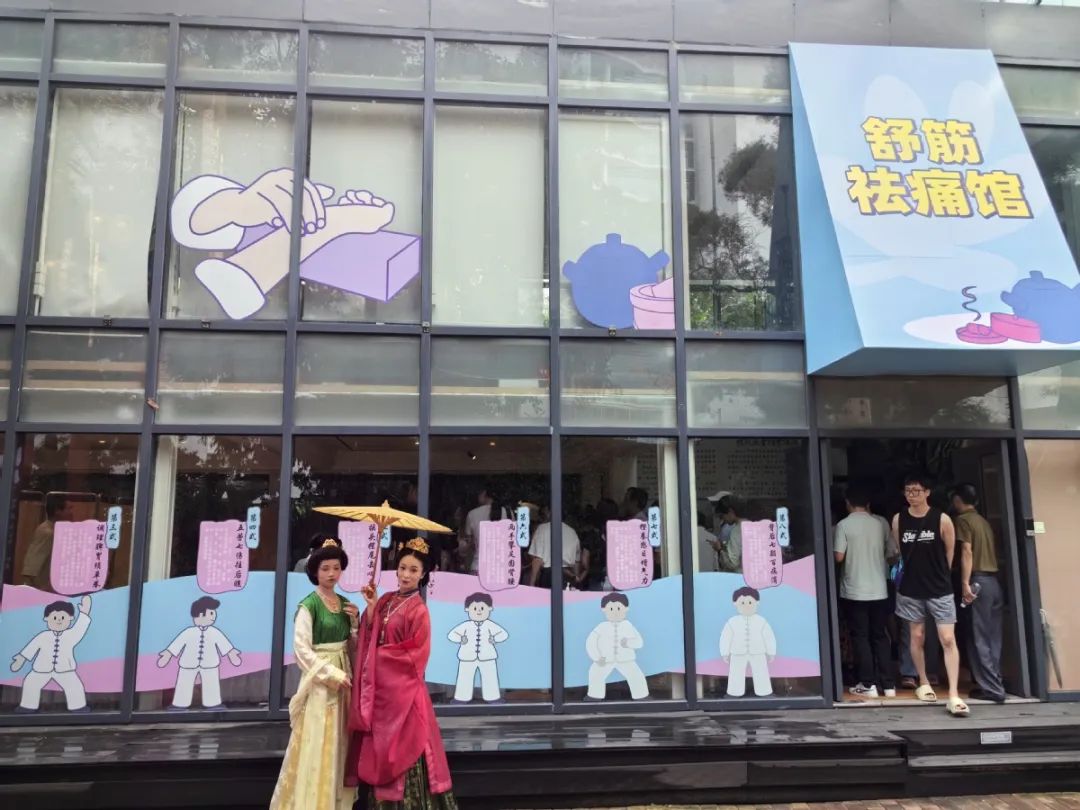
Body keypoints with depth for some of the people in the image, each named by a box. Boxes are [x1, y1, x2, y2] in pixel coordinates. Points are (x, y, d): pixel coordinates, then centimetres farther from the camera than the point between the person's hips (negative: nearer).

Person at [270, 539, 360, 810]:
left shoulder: (345, 604, 9)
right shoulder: (308, 605, -10)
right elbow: (302, 650, -15)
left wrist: (355, 620, -3)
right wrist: (333, 674, -17)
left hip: (343, 676, 6)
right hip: (320, 679, -6)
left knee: (339, 743, 11)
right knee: (317, 745, -3)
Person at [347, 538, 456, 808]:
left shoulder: (418, 610, -12)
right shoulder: (386, 600, 7)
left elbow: (415, 655, -14)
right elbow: (370, 639, 2)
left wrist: (382, 654, -7)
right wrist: (371, 607, -8)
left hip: (401, 687, -6)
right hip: (380, 685, 6)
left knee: (403, 748, -2)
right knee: (380, 747, 11)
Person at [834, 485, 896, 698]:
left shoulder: (844, 525, -9)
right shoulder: (881, 523, 2)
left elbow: (839, 557, -11)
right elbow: (891, 554, 7)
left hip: (854, 591, -4)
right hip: (879, 590, 4)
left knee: (860, 637, 5)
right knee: (880, 636, 12)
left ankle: (868, 684, 5)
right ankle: (888, 684, 13)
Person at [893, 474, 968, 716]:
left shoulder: (942, 519, -8)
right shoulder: (898, 519, -1)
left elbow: (950, 552, 3)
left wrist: (938, 574, 9)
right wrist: (914, 572, 12)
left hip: (940, 589, -2)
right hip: (911, 590, 2)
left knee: (948, 639, -7)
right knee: (917, 637, 11)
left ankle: (954, 695, -7)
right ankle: (924, 683, 28)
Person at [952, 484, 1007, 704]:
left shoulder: (962, 520, -4)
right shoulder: (983, 520, 19)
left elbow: (967, 552, -13)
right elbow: (991, 551, 17)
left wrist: (965, 583, -16)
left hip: (979, 581, -8)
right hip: (994, 581, 8)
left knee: (979, 639, -4)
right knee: (992, 637, 10)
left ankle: (992, 688, -6)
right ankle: (994, 683, 12)